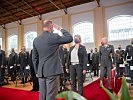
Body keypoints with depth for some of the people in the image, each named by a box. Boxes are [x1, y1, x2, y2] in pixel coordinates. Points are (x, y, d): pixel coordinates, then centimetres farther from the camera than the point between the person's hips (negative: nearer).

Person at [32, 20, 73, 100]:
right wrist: (60, 29, 7)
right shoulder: (54, 37, -10)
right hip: (52, 71, -6)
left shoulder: (36, 40, 7)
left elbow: (34, 58, 10)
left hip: (41, 72, 6)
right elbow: (70, 38, 0)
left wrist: (37, 71, 18)